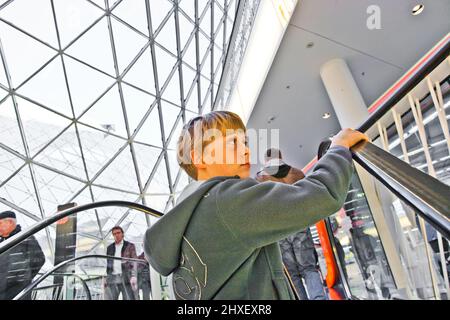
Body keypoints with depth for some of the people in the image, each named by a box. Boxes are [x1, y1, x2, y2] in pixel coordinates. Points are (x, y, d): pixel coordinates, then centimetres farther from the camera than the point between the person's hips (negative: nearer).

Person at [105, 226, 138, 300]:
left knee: (129, 298, -9)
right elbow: (107, 263, 18)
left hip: (126, 278, -3)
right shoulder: (109, 248, 18)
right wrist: (105, 279, 9)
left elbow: (134, 262, -1)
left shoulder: (130, 246, 7)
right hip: (112, 278, 3)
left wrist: (134, 276, -16)